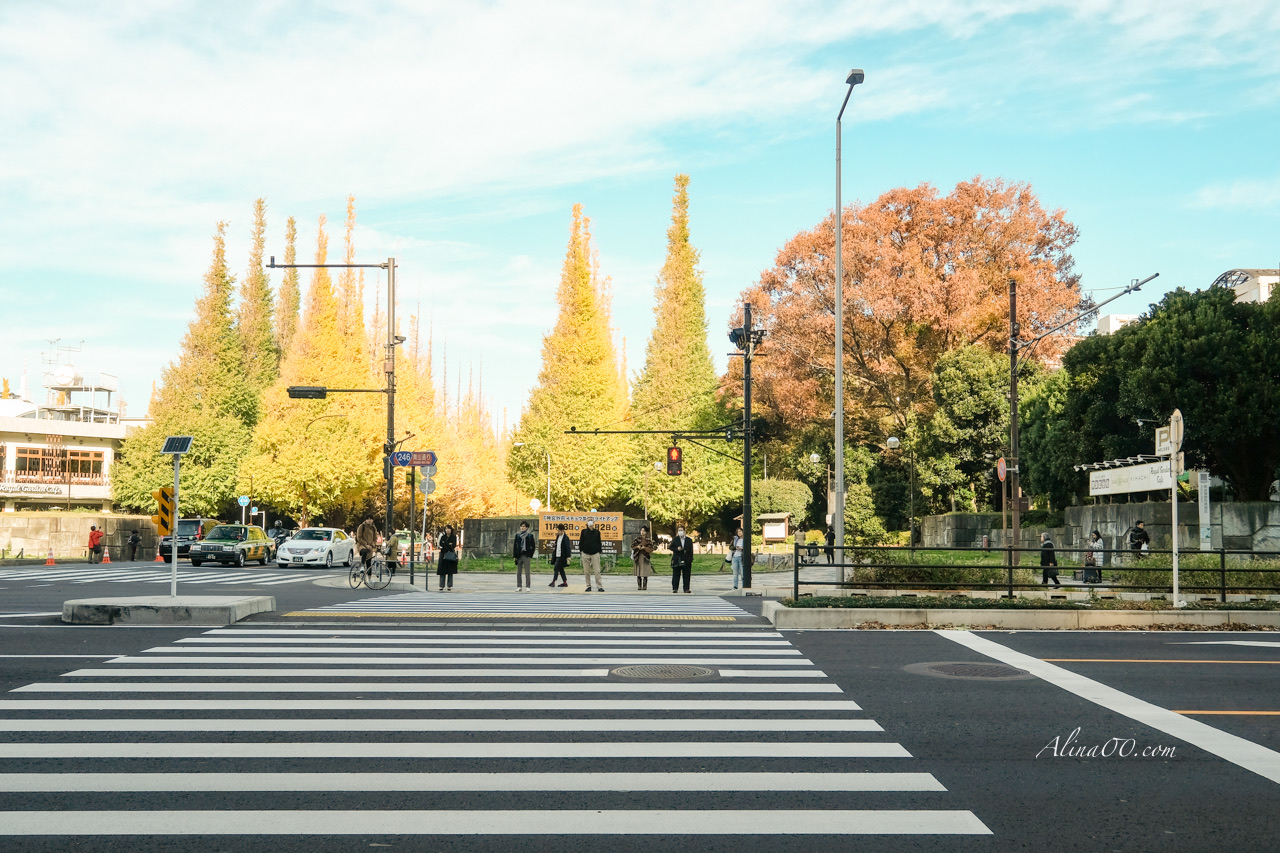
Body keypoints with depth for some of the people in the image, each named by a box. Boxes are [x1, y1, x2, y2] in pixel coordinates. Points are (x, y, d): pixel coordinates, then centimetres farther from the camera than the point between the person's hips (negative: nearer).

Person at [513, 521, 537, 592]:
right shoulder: (517, 535, 9)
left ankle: (528, 587, 0)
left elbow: (533, 547, 4)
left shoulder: (530, 536, 2)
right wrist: (514, 556, 3)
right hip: (519, 556, 3)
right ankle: (519, 587, 11)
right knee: (518, 572, 5)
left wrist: (530, 556, -4)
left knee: (527, 572, -3)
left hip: (526, 556, -3)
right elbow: (515, 546, 10)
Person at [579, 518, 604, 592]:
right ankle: (588, 586, 13)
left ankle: (599, 586, -4)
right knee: (586, 572, 4)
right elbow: (581, 541, 8)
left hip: (595, 553, 0)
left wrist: (599, 551, 7)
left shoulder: (597, 532, 8)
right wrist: (581, 550, 1)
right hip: (585, 554, 0)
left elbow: (599, 542, 12)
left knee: (597, 571, -6)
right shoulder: (584, 531, 6)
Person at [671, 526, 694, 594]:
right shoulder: (675, 539, 9)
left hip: (686, 561, 1)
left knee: (686, 575, 1)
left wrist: (691, 560, 2)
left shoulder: (689, 540, 10)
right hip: (677, 560, -1)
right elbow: (671, 547, 3)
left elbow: (691, 551, 9)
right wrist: (677, 549, -17)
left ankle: (686, 589, 6)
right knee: (676, 575, -1)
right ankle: (675, 588, 3)